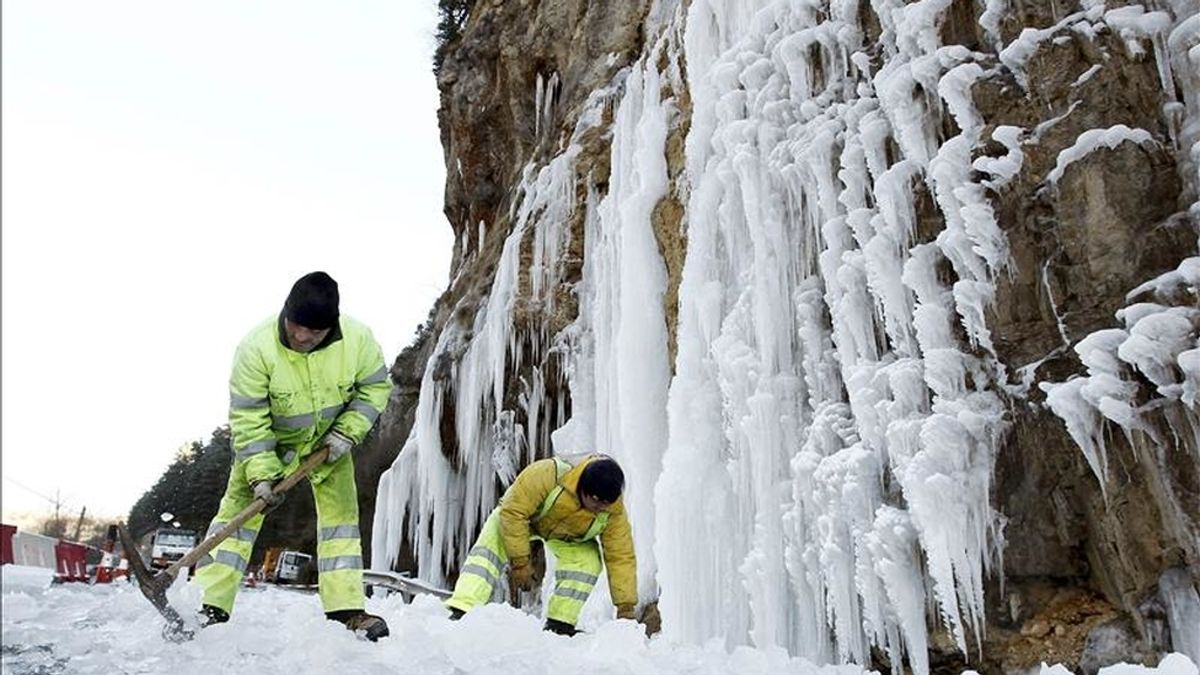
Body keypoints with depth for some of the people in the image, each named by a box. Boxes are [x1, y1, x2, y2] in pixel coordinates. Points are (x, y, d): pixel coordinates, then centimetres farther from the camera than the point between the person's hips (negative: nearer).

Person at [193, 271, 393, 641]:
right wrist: (261, 472, -29)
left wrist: (346, 432, -17)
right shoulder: (256, 347, -32)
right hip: (268, 441, -1)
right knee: (240, 510, -9)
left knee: (341, 511, -5)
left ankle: (346, 610, -1)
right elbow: (248, 417, -25)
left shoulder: (358, 339, -26)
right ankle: (209, 607, -2)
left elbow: (375, 386, -9)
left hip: (329, 440, 2)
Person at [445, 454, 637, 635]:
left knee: (589, 561, -25)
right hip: (519, 513, -2)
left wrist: (626, 607, -23)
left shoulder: (613, 511, -31)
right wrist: (519, 562, -31)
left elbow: (622, 557, -22)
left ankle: (559, 624, -13)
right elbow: (513, 513, -35)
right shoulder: (547, 475, -44)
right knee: (490, 547, -25)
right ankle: (461, 612, -27)